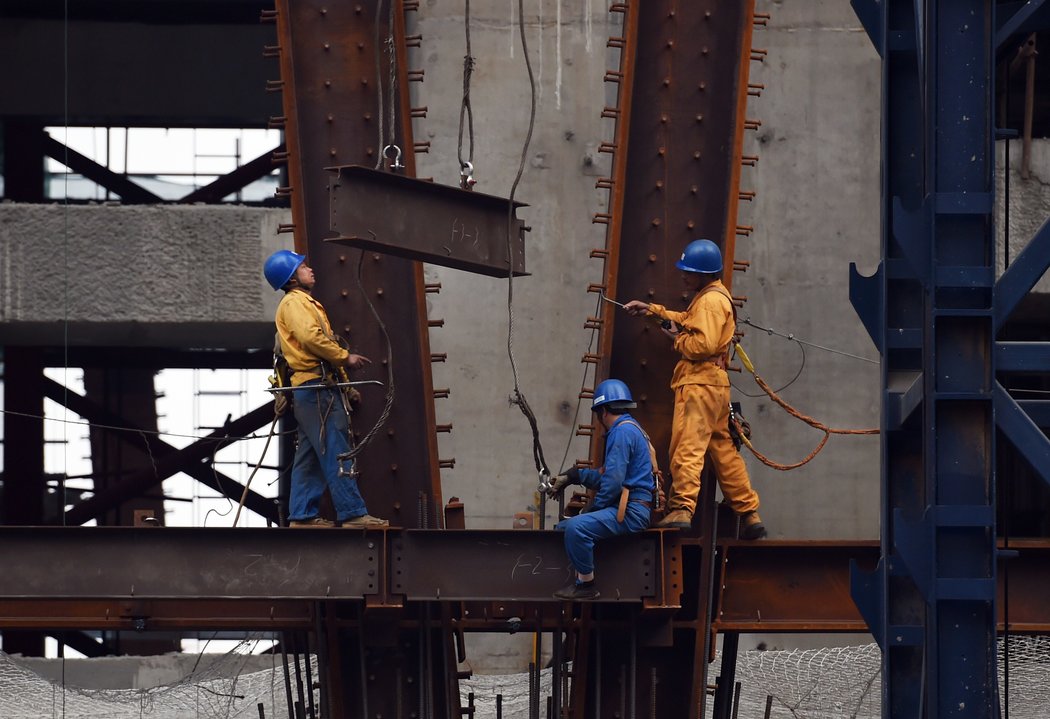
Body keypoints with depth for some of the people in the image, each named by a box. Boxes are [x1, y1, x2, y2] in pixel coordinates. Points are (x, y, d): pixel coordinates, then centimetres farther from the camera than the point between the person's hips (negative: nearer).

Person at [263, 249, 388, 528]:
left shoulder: (304, 303, 26)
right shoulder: (295, 302, -6)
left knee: (309, 456, 10)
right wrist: (345, 357, -13)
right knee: (335, 452, -13)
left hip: (310, 389, 11)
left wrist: (345, 386, 18)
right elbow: (311, 337, -21)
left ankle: (303, 515, 10)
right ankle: (353, 513, -16)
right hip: (315, 386, -11)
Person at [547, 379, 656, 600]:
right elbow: (607, 475, 25)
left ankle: (586, 585, -18)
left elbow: (614, 481, -19)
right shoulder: (627, 429, 22)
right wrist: (571, 476, 24)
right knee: (564, 527, 15)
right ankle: (579, 579, 11)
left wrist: (593, 509, -9)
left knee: (577, 527, -29)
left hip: (630, 512, -11)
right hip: (625, 508, 11)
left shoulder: (622, 432, -13)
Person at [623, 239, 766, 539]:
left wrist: (678, 339, -6)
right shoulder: (715, 296, 20)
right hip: (715, 383, 11)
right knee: (723, 450, 13)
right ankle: (749, 513, 14)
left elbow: (704, 344, -23)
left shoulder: (711, 301, -13)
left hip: (699, 383, -11)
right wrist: (652, 310, 31)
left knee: (687, 447, -16)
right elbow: (690, 321, 34)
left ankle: (682, 510, -25)